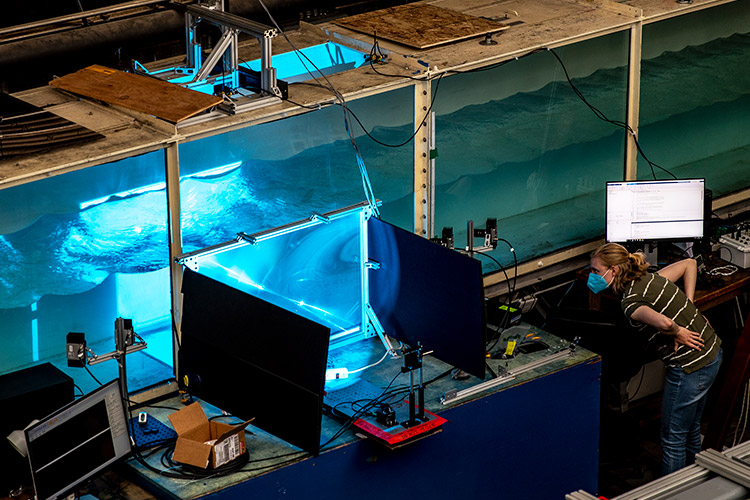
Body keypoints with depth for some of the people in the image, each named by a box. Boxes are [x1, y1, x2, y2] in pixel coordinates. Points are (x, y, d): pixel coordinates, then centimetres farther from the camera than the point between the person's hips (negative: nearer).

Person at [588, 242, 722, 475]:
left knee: (673, 440, 6)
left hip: (690, 367, -9)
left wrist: (677, 332, -16)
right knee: (690, 430, 26)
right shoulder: (650, 279, 6)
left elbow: (663, 323, -38)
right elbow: (689, 263, 17)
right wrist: (687, 307, 10)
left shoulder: (630, 302, -20)